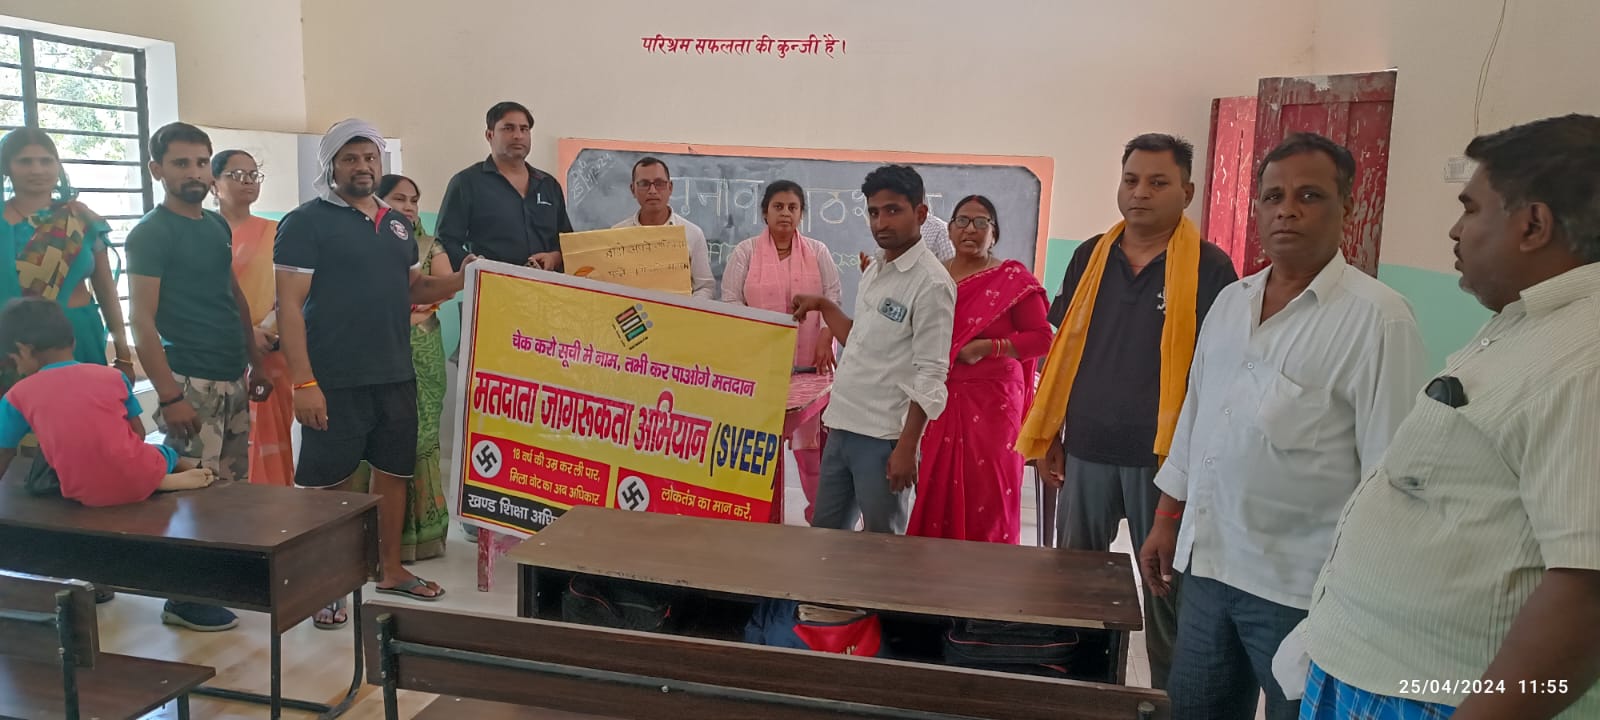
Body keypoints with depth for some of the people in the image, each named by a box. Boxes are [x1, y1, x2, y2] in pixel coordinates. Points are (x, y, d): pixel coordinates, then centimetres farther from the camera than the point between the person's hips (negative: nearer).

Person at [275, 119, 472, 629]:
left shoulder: (399, 225, 13)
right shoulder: (306, 222, -7)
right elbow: (289, 305, -12)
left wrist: (458, 281, 1)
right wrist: (304, 381, -19)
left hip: (395, 376, 7)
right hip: (334, 381, -6)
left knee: (394, 473, 14)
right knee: (323, 484, 2)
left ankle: (391, 571, 28)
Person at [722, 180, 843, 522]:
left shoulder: (818, 252, 9)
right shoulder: (745, 252, 4)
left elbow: (833, 298, 6)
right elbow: (730, 301, 0)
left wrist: (825, 339, -8)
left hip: (808, 359, 1)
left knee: (811, 433, 0)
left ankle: (820, 509, 11)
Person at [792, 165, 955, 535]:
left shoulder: (931, 283, -13)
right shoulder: (873, 272, 12)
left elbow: (930, 378, -16)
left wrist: (906, 448, -19)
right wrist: (823, 305, 21)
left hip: (883, 438, -8)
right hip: (842, 427, 8)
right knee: (824, 533, 16)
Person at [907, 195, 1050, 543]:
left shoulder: (1012, 278, -3)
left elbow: (1042, 338, -6)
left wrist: (988, 347, -16)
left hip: (991, 401, -4)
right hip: (940, 400, 4)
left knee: (986, 496, -1)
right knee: (936, 493, 5)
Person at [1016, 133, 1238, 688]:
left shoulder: (1209, 267, -5)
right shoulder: (1089, 257, 6)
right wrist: (1046, 437, 7)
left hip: (1163, 456, -4)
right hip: (1085, 450, 4)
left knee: (1166, 588, 9)